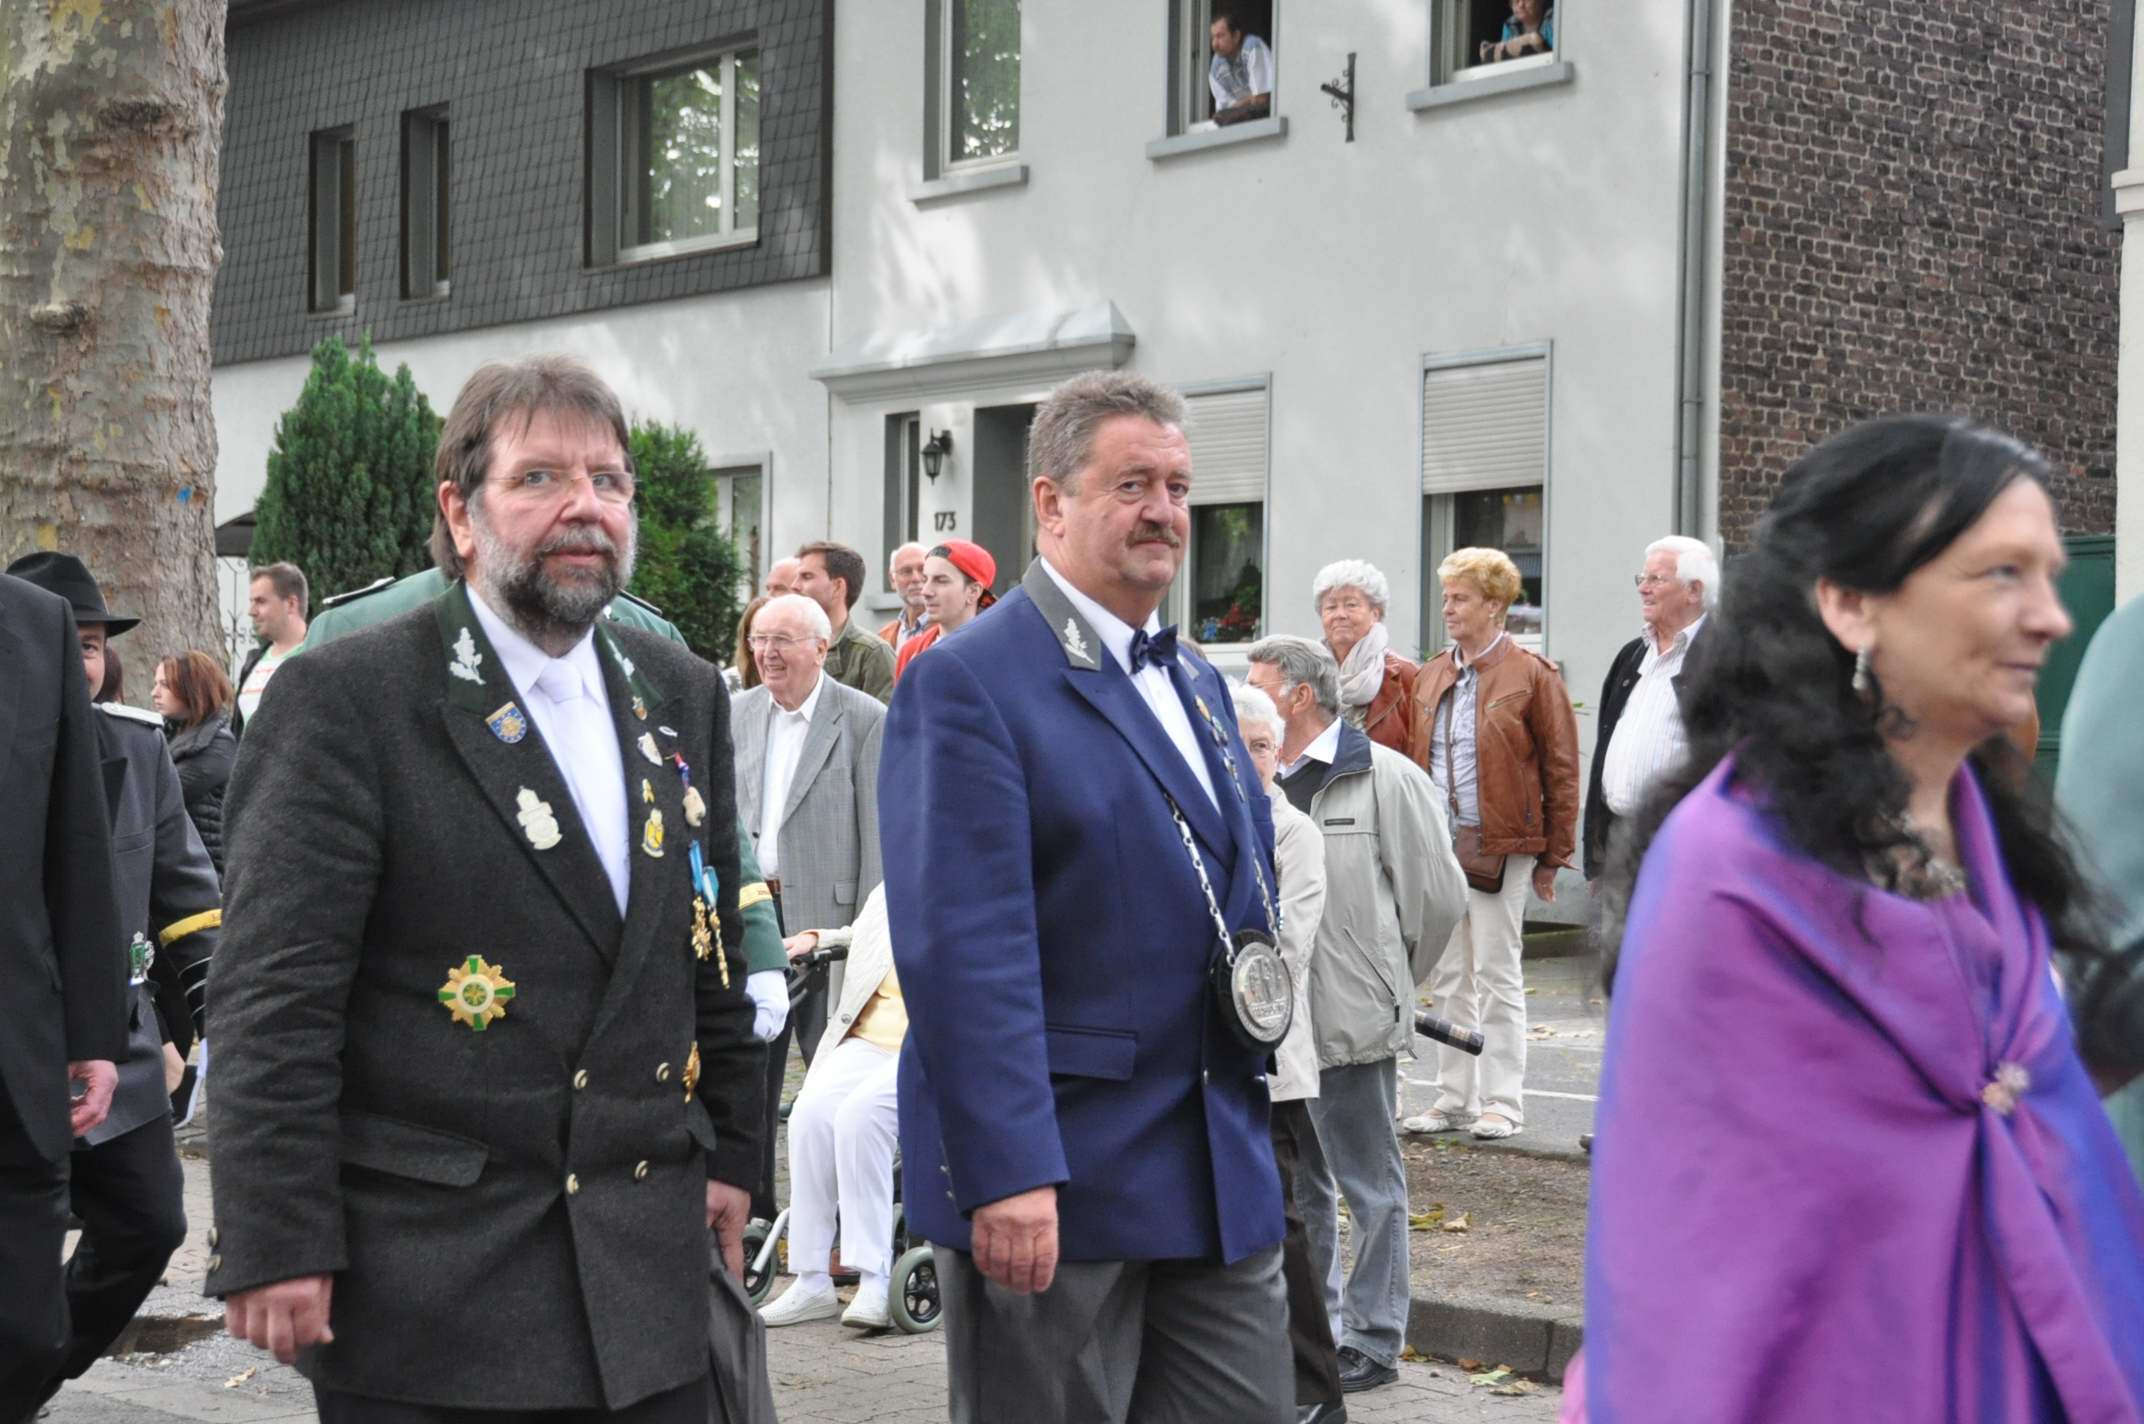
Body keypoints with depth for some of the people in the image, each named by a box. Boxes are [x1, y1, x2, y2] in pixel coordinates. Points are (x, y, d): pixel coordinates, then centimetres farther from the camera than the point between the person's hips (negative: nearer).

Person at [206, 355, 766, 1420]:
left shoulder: (681, 694, 11)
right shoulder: (346, 699, -8)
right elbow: (276, 995, -12)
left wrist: (728, 1152, 16)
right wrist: (273, 1243, -16)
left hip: (648, 1262, 5)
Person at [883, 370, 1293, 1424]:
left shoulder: (1198, 685, 16)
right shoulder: (967, 683, -11)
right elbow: (963, 948, -19)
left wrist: (1260, 977, 8)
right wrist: (1008, 1174, -24)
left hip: (1221, 1174, 7)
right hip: (1052, 1178, -7)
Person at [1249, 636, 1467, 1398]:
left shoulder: (1385, 779, -8)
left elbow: (1440, 894, -4)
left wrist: (1387, 978, 4)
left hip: (1351, 1021, -6)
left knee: (1370, 1184, 3)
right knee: (1297, 1183, 15)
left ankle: (1374, 1341, 11)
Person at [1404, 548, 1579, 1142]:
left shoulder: (1531, 675, -5)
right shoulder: (1432, 676, 13)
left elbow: (1561, 770, -4)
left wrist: (1553, 855, -6)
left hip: (1499, 848, -6)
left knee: (1497, 976, -1)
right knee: (1448, 979, 10)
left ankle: (1502, 1103, 7)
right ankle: (1455, 1098, 18)